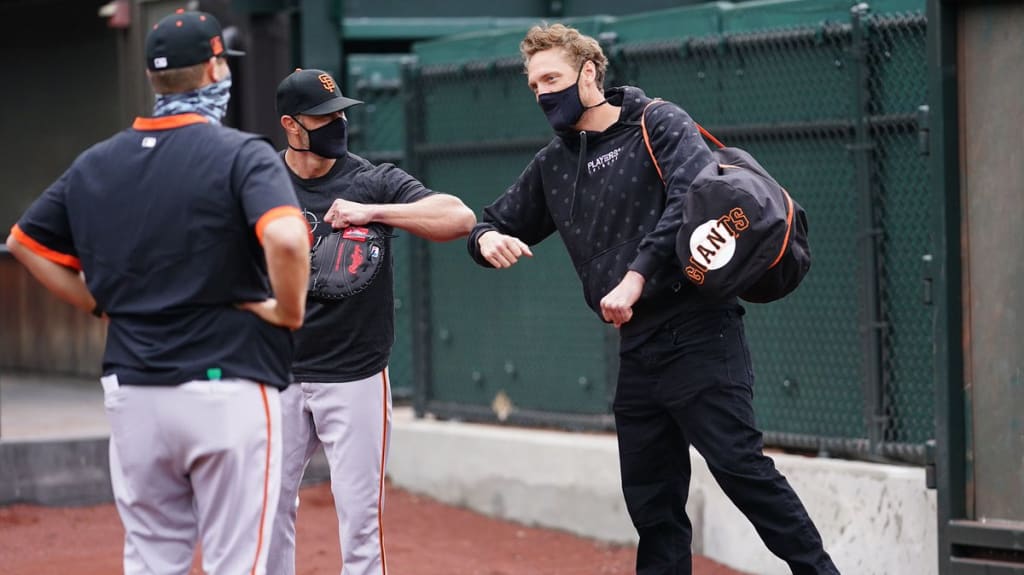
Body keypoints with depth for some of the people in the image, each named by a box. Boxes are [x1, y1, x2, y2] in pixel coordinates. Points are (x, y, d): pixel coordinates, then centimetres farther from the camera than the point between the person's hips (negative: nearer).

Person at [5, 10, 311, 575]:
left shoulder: (94, 164, 8)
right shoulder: (241, 154, -9)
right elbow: (285, 238, -26)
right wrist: (289, 310, -9)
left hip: (131, 394, 5)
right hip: (228, 392, -5)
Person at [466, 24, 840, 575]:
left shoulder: (659, 124, -3)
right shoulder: (552, 165, 17)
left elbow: (695, 194, -20)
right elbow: (494, 223, 25)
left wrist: (637, 276, -26)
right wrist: (487, 239, -1)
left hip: (697, 334, -7)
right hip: (636, 348, 7)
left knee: (737, 463, -16)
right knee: (651, 503, 7)